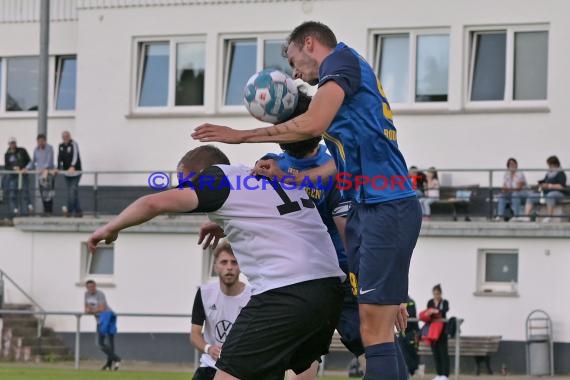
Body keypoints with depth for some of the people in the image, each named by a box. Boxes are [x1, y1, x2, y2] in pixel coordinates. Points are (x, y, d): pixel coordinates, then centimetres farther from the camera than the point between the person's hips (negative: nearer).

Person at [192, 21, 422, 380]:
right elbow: (346, 163, 22)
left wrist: (240, 135, -9)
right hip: (371, 207, 9)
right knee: (377, 331, 7)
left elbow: (313, 124, -17)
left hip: (386, 207, -9)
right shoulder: (352, 73, 25)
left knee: (375, 332, -13)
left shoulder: (342, 59, -1)